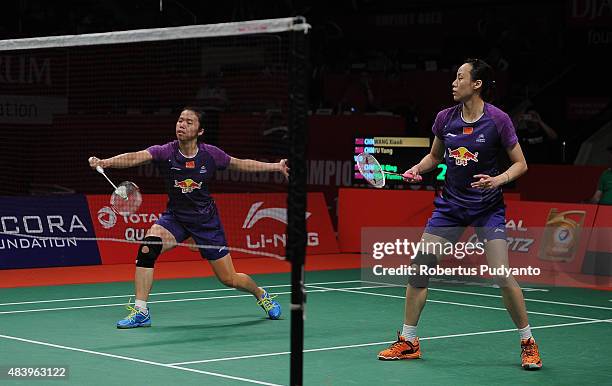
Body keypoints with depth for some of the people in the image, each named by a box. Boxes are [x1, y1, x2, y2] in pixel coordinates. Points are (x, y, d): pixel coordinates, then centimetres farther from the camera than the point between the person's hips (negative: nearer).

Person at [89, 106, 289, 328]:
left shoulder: (210, 154, -13)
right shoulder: (165, 152, -18)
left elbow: (240, 164, 6)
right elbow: (135, 157, -35)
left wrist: (275, 166, 5)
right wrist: (104, 162, -53)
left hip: (206, 219, 0)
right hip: (175, 217, 0)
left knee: (229, 280, 3)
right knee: (148, 246, -29)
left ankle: (260, 294, 38)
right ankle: (141, 311, -20)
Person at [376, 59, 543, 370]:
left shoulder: (498, 120, -14)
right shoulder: (445, 118, -2)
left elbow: (520, 163, -6)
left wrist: (498, 180, -24)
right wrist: (418, 168, -4)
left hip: (487, 207, -4)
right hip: (450, 204, 4)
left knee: (502, 276, -15)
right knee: (418, 268, 0)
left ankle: (528, 344, 4)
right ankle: (408, 342, 14)